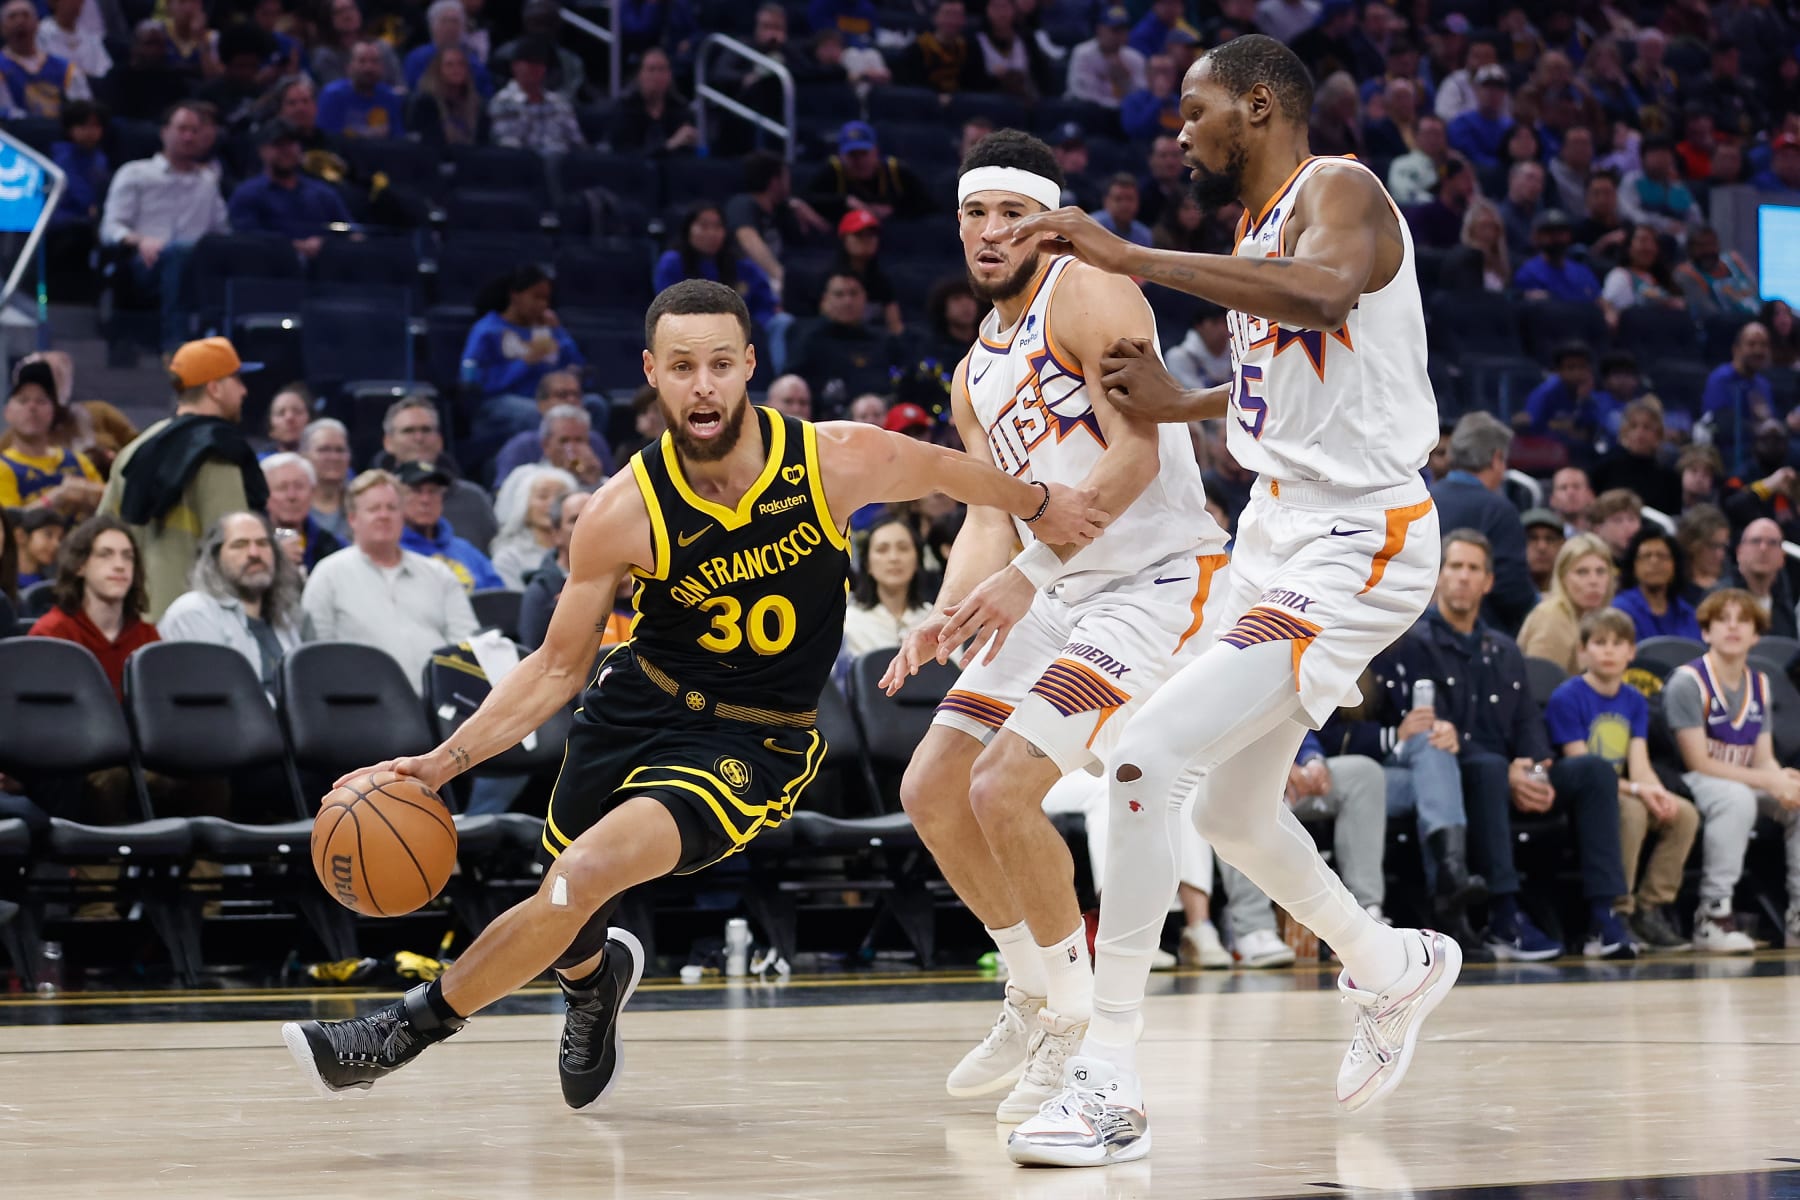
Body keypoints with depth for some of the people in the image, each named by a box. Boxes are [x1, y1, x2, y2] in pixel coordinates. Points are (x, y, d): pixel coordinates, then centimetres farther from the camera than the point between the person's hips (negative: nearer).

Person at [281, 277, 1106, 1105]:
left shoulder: (838, 462, -18)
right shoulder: (623, 514, -15)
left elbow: (947, 471, 4)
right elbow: (558, 666, -5)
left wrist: (1041, 505, 19)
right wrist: (447, 761, -16)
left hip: (751, 746, -2)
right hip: (635, 703, 3)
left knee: (583, 877, -25)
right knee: (565, 932, 15)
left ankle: (413, 1026, -8)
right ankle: (597, 977, 55)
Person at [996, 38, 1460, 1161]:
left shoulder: (1337, 190, -12)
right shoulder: (1256, 228, 16)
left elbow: (1325, 293, -37)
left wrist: (1134, 258, -35)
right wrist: (1180, 403, 14)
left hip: (1357, 542, -10)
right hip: (1279, 528, 10)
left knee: (1150, 754, -22)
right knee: (1232, 811, 20)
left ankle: (1111, 1081, -19)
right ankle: (1394, 966, 46)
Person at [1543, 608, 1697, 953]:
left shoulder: (1635, 701, 11)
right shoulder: (1567, 698, -9)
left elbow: (1639, 765, 1)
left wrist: (1657, 792, -22)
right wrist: (1636, 789, -25)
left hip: (1621, 792, 6)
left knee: (1685, 813, -17)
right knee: (1631, 810, -34)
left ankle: (1650, 909, -11)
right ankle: (1616, 915, -25)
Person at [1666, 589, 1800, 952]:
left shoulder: (1759, 685, 11)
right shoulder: (1687, 682, -11)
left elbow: (1764, 759, 6)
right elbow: (1698, 762, -16)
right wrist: (1768, 781, -22)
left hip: (1746, 783, 7)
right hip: (1690, 785, -7)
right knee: (1737, 798, -38)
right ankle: (1713, 915, -35)